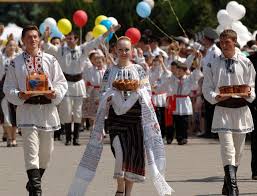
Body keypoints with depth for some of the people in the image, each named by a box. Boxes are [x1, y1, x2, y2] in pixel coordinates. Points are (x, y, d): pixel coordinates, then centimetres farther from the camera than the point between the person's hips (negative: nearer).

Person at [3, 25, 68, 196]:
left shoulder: (50, 60, 7)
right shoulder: (16, 63, 4)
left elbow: (62, 83, 6)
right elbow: (8, 88, 4)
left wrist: (54, 93, -14)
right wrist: (20, 95, -15)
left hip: (47, 107, 3)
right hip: (27, 109, -3)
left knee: (46, 150, 10)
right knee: (31, 150, -13)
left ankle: (34, 182, 30)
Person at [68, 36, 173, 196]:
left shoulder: (138, 70, 9)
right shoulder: (110, 72, 8)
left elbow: (147, 92, 8)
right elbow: (105, 95, 6)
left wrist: (137, 88, -10)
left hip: (135, 116, 1)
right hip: (116, 116, -1)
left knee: (134, 153, 0)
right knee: (120, 151, -18)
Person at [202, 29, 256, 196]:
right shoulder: (213, 65, 0)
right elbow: (207, 88, 2)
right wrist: (217, 97, -16)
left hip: (241, 109, 2)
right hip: (222, 109, -2)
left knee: (238, 150, 12)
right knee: (228, 150, -13)